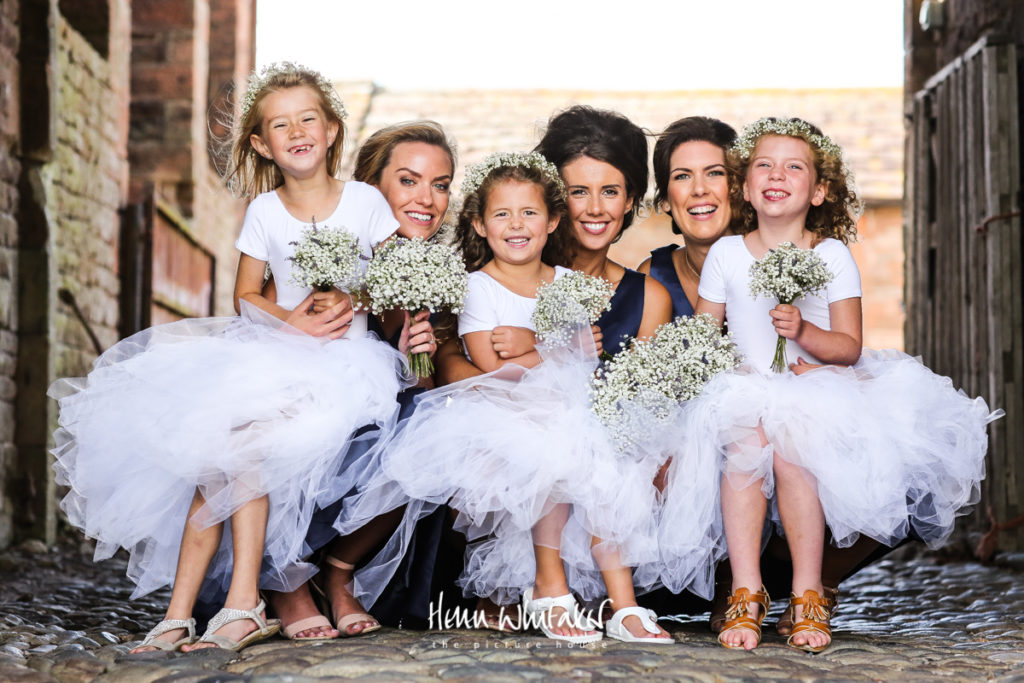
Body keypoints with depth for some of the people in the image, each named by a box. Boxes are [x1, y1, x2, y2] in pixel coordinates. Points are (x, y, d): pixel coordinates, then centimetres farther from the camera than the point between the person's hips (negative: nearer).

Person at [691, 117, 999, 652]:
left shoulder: (832, 255, 3)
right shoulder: (726, 253, 7)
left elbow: (849, 347, -1)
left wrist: (803, 331, -19)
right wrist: (731, 367, -10)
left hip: (815, 393, -1)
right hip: (744, 392, 1)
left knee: (791, 449, -32)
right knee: (745, 444, -32)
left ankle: (808, 595, -18)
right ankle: (746, 593, -25)